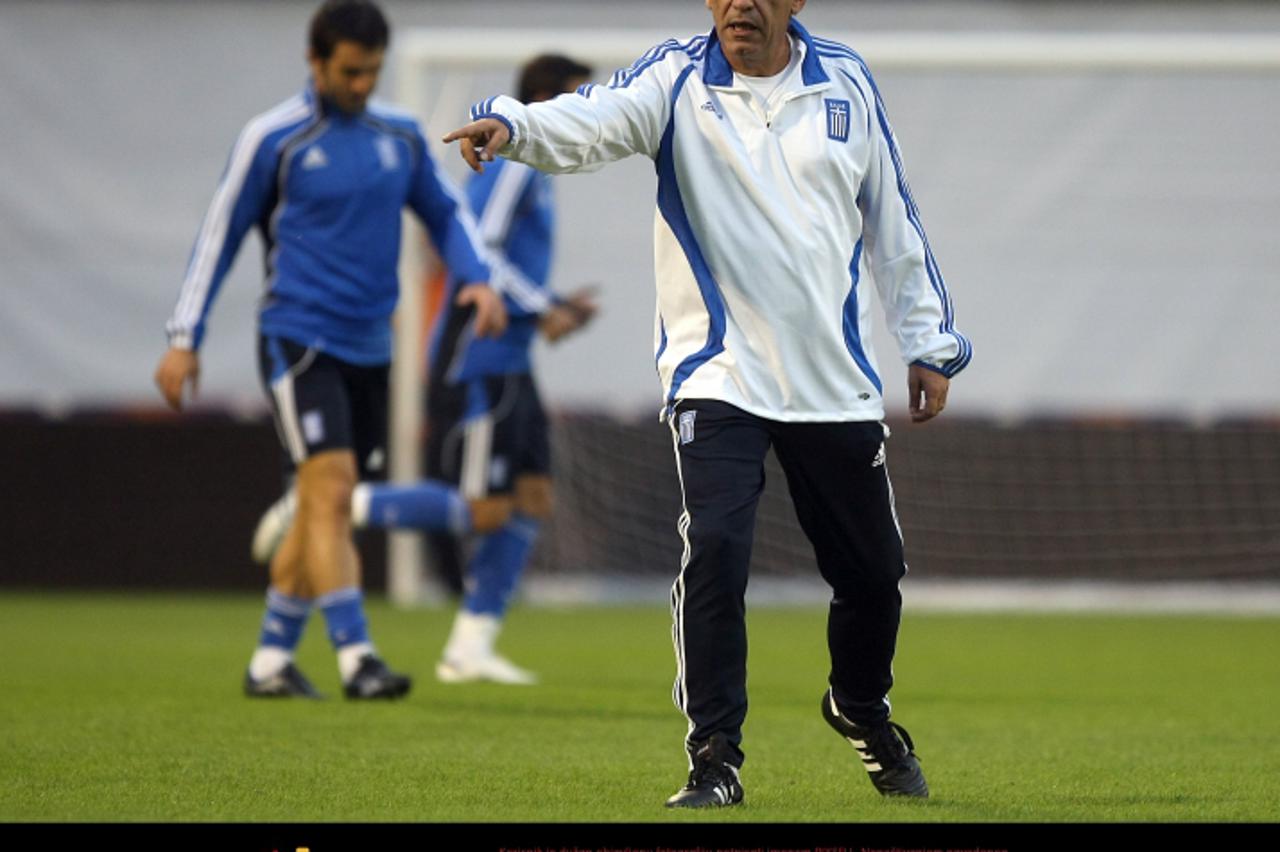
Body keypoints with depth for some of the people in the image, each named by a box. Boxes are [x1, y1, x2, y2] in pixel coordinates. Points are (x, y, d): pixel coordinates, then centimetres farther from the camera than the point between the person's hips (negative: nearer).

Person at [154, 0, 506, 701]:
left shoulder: (399, 136, 9)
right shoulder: (272, 140, -6)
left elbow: (445, 213, 19)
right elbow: (220, 235, 0)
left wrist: (477, 278, 0)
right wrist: (184, 340, -2)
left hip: (368, 349, 6)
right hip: (299, 341, -6)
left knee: (323, 510, 9)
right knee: (330, 491, -17)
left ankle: (270, 661, 19)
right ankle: (355, 656, -21)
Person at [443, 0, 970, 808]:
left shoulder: (846, 81, 4)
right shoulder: (677, 79, -5)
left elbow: (894, 216, 12)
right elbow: (592, 119, -25)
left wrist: (930, 344, 13)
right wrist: (509, 125, -47)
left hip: (839, 379, 3)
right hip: (717, 374, -3)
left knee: (873, 569, 10)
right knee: (715, 552, -20)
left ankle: (861, 708, 41)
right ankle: (716, 759, -7)